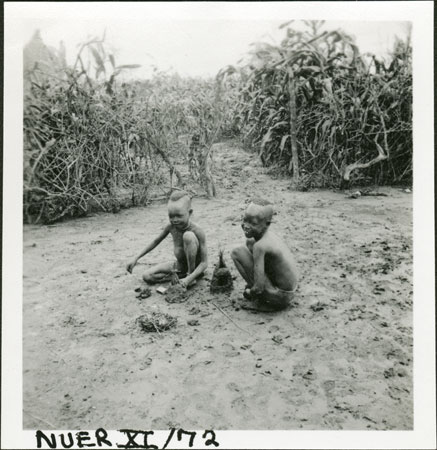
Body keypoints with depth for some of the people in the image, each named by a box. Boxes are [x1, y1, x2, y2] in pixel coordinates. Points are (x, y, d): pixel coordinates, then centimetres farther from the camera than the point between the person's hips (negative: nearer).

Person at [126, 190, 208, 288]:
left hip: (195, 266, -5)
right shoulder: (171, 226, -12)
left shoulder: (197, 231, -27)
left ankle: (191, 274, -17)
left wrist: (190, 278, -41)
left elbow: (204, 263, -26)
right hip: (179, 265, 5)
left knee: (188, 235, -31)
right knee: (147, 276, -10)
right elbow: (156, 241, 7)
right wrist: (136, 259, 5)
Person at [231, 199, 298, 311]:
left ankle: (260, 302, -1)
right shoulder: (270, 234, -1)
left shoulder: (259, 246, -25)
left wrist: (249, 292, -6)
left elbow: (258, 288, -25)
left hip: (279, 296, -9)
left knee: (237, 252, -14)